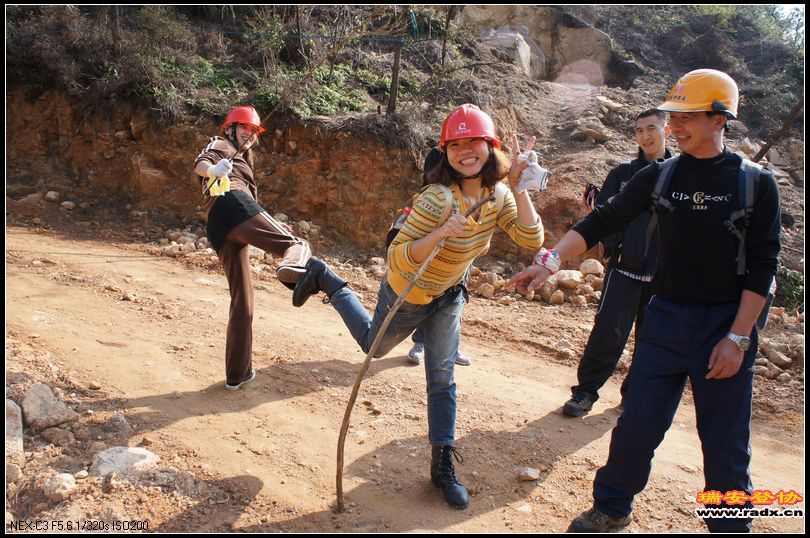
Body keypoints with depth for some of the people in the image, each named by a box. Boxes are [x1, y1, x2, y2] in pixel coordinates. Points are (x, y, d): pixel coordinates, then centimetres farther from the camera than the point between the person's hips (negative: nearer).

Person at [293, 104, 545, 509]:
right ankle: (325, 280, 40)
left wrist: (518, 187, -27)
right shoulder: (438, 200, -33)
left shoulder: (497, 196, -12)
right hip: (407, 294, -5)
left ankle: (443, 464, 23)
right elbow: (397, 257, -33)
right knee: (374, 346, 22)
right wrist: (442, 233, -48)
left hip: (448, 296, 5)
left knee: (442, 379, 8)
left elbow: (532, 239, -19)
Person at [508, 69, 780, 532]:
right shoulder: (659, 176, 4)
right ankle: (612, 508, 27)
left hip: (727, 325, -2)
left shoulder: (756, 183, -3)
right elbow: (603, 222, -2)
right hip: (666, 320, 2)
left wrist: (738, 338, -11)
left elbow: (762, 268, -6)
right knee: (637, 426, 6)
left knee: (725, 443, 6)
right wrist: (551, 259, -16)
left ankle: (729, 525, 29)